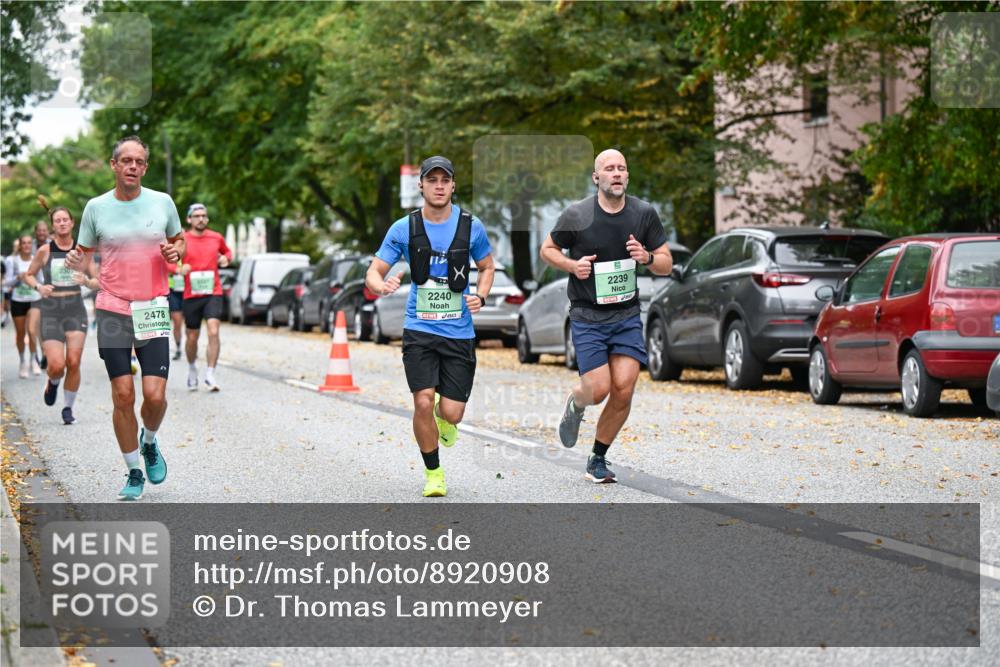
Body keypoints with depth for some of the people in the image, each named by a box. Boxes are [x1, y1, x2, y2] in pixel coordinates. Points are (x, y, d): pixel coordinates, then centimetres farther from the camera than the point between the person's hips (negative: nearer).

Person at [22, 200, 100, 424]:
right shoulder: (45, 251, -1)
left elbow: (97, 282, 8)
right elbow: (28, 275, 12)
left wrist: (87, 281, -15)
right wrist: (39, 287, -9)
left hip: (76, 309, 1)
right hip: (51, 311, -1)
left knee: (73, 362, -8)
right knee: (57, 365, -11)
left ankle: (68, 407, 10)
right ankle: (53, 383, 27)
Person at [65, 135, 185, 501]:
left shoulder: (162, 202, 2)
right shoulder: (96, 207, 1)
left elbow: (179, 241, 17)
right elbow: (85, 253, 9)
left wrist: (175, 251, -6)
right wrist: (76, 261, -14)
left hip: (153, 312, 0)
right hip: (112, 311, 0)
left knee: (155, 395, -9)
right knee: (123, 396, -1)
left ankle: (149, 442, 24)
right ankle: (134, 474, 14)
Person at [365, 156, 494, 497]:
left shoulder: (471, 226, 0)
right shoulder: (403, 228, -2)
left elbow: (487, 267, 16)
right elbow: (373, 272, 2)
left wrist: (481, 296, -4)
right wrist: (381, 285, -22)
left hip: (459, 332, 1)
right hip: (419, 330, -1)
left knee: (451, 413, -5)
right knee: (423, 402, -15)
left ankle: (443, 419, 36)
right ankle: (433, 473, 7)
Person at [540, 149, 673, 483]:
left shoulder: (644, 213, 0)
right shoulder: (577, 215, -8)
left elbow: (666, 264, 6)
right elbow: (547, 249, 6)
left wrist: (647, 257, -16)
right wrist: (572, 265, -13)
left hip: (627, 314, 3)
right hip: (587, 317, -3)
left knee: (623, 391, -6)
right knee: (598, 389, -11)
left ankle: (598, 459, 14)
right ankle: (575, 405, 28)